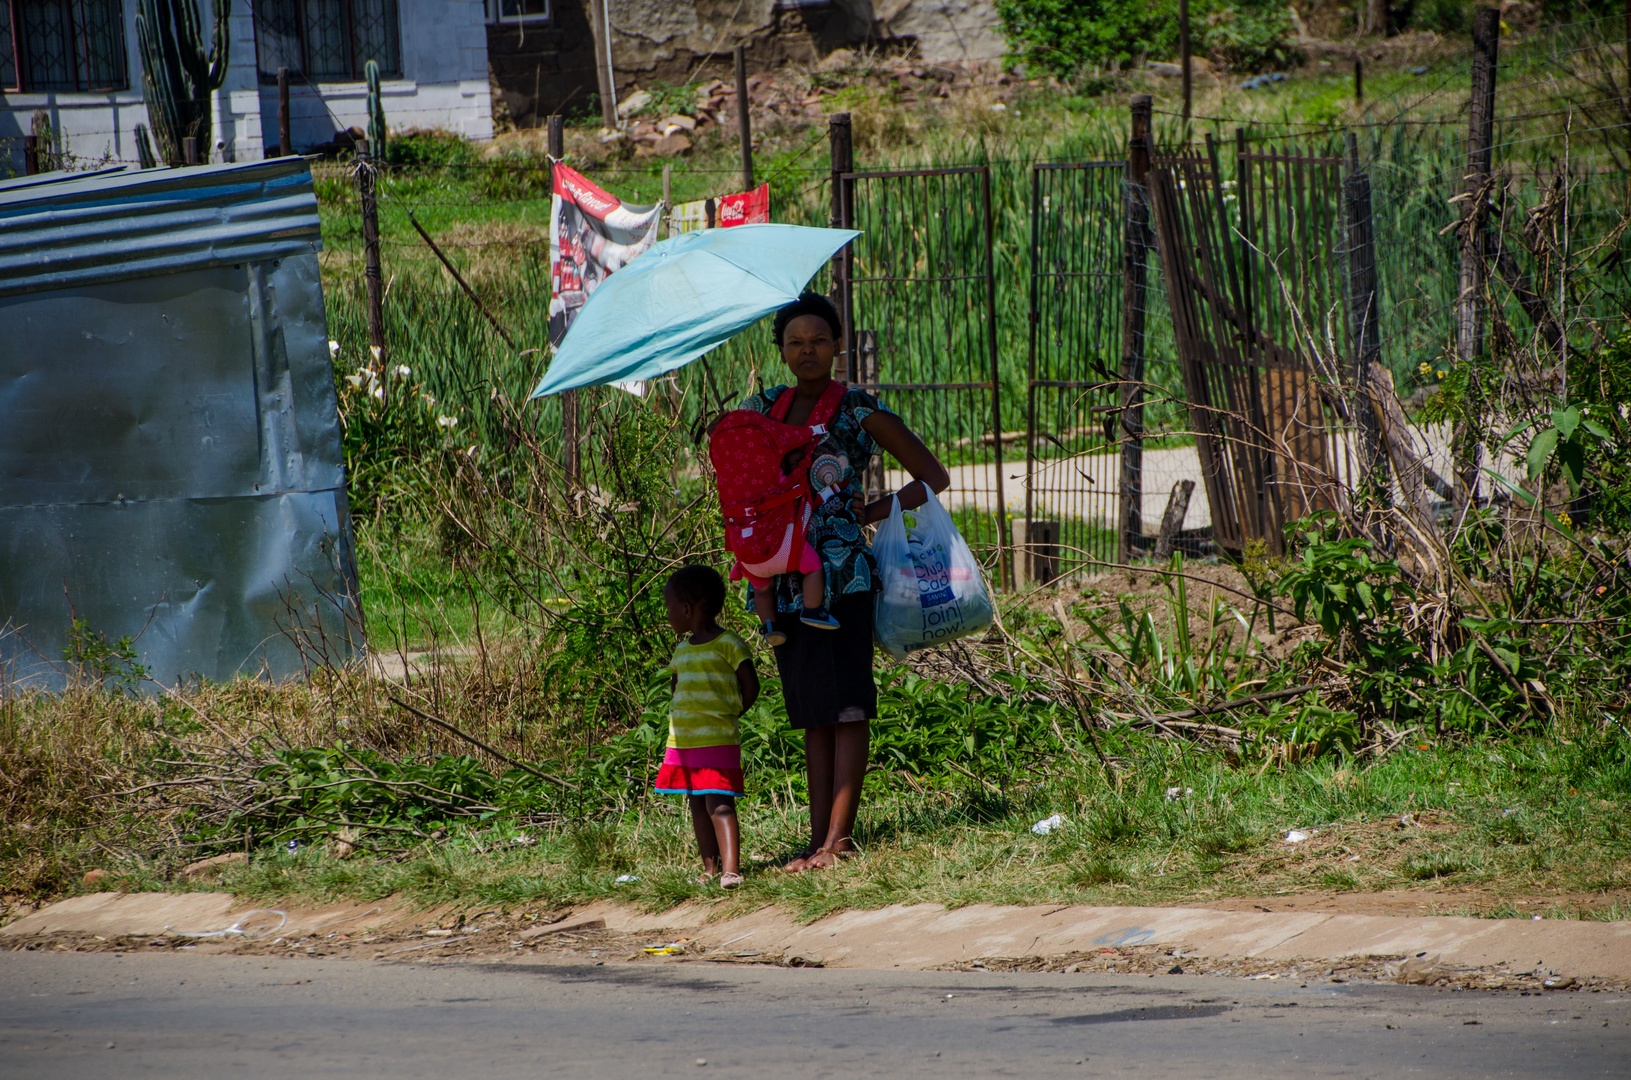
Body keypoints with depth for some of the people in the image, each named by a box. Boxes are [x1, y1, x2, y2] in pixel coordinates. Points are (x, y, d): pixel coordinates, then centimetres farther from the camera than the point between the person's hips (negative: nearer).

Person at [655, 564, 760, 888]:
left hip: (717, 739, -8)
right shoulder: (682, 649, 13)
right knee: (697, 804, 10)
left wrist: (730, 713, 2)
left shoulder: (729, 645, -9)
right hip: (682, 740, 8)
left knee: (719, 804, -14)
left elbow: (750, 688, -6)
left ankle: (731, 869, -20)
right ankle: (710, 868, 16)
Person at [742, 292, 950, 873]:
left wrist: (875, 510, -4)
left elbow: (933, 476, 5)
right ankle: (818, 839, 5)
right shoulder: (760, 410, 12)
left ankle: (839, 836, -10)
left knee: (847, 705, -8)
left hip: (843, 572, -4)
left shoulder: (860, 412, 1)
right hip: (785, 579, 5)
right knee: (812, 713, 6)